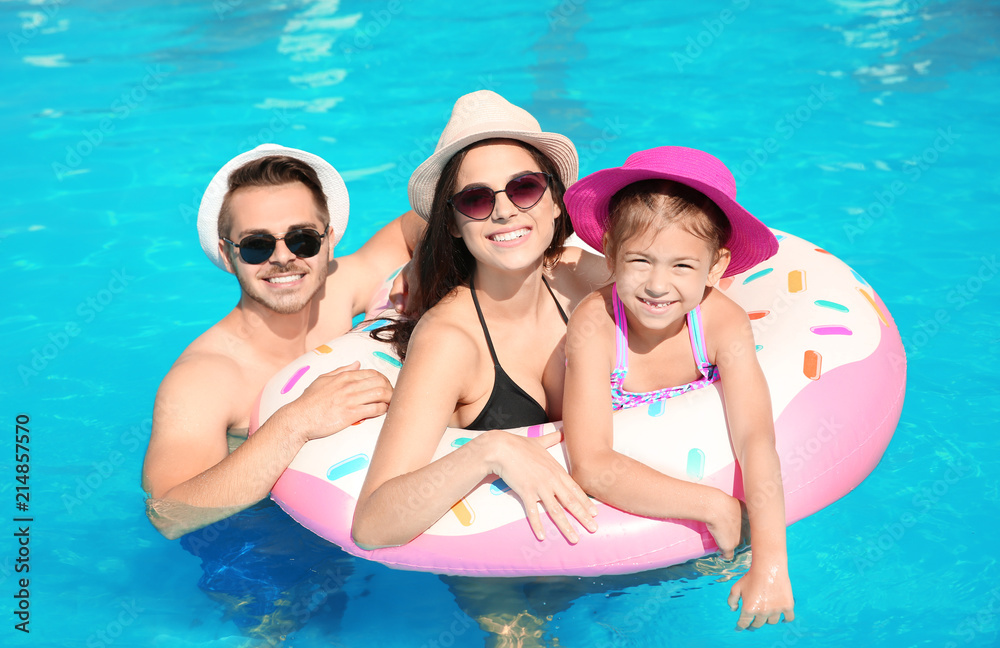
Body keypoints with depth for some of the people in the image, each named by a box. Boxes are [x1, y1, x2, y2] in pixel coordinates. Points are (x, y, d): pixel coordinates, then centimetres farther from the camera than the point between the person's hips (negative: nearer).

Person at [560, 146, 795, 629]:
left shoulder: (723, 323, -23)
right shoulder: (594, 326, -30)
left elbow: (755, 439, -32)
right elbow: (591, 466, -37)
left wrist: (770, 564, -45)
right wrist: (711, 505, -42)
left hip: (697, 467, 3)